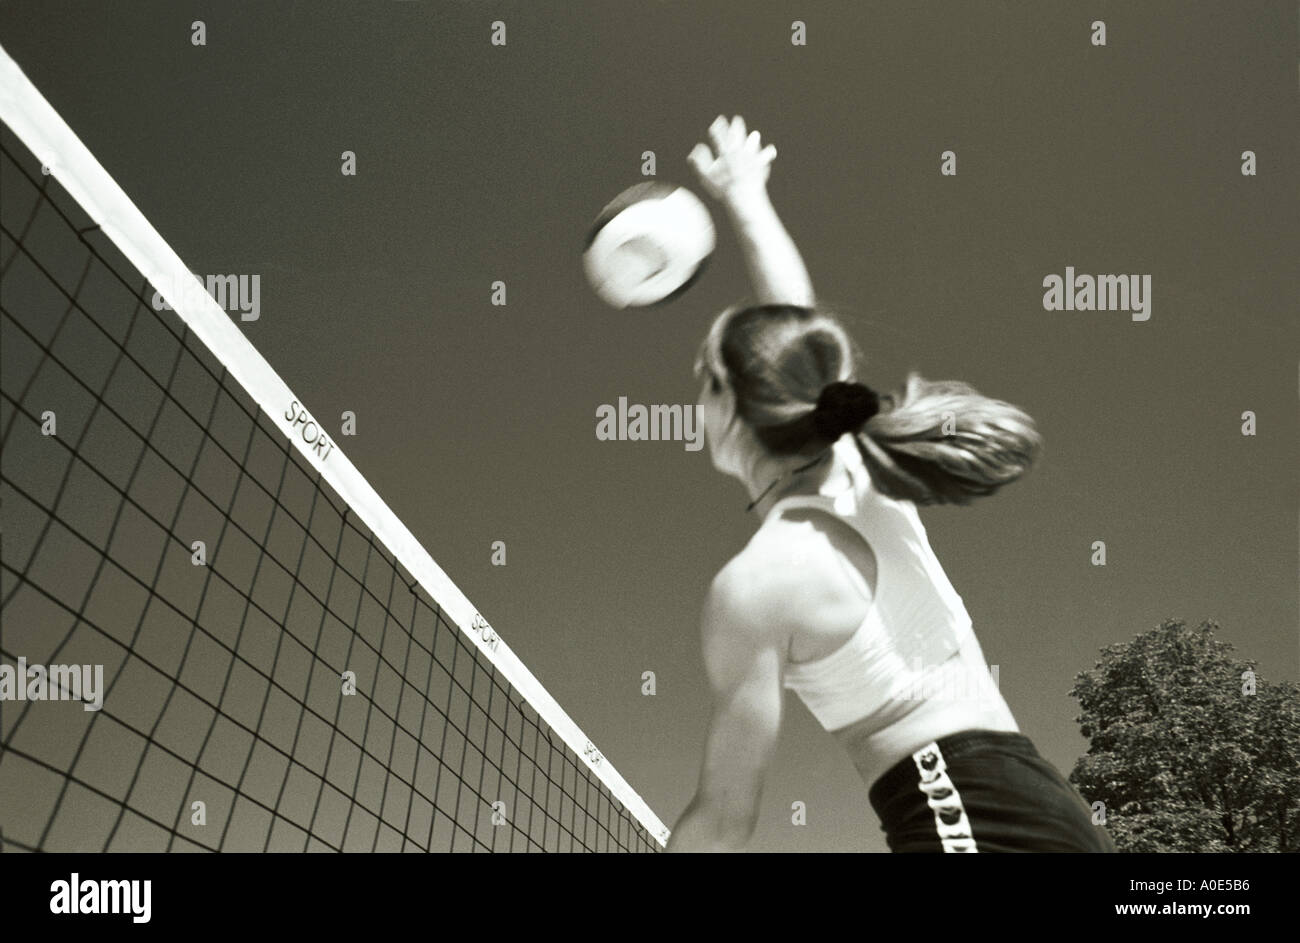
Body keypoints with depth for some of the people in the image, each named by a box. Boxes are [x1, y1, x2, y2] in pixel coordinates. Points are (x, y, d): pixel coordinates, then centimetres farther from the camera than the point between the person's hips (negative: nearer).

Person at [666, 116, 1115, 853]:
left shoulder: (752, 586, -9)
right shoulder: (863, 480, 9)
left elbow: (726, 821, -5)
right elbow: (798, 338, 27)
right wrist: (747, 201, 40)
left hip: (962, 819, -8)